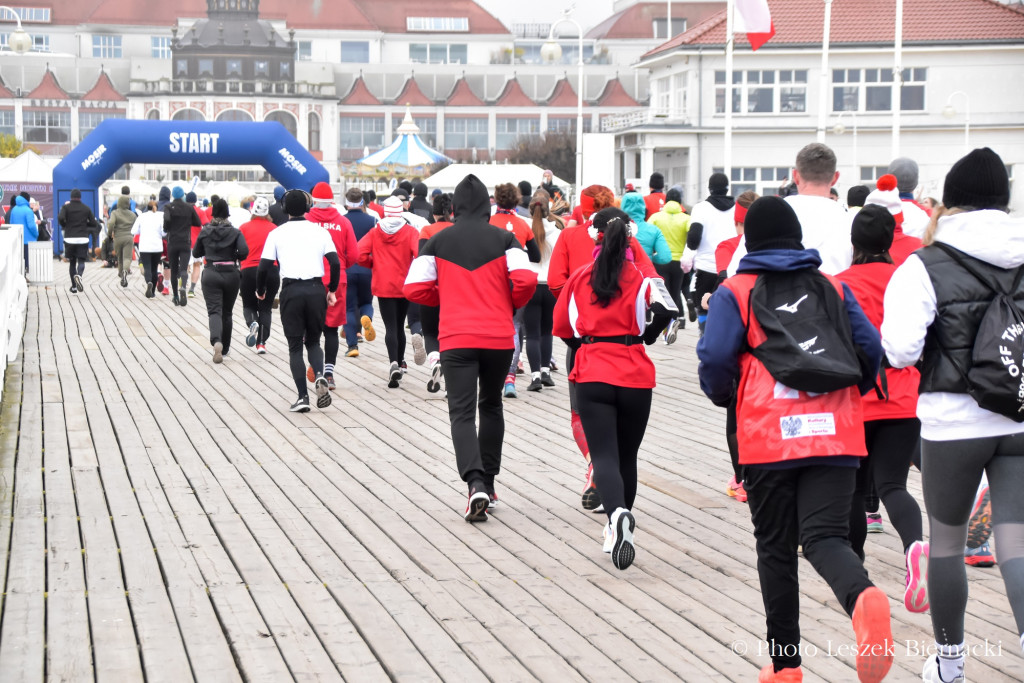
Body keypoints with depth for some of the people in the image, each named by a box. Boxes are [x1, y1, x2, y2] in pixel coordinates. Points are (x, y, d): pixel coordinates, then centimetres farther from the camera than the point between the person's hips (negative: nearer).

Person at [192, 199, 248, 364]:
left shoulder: (205, 232, 2)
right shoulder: (235, 232, -2)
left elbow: (196, 253, 9)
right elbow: (244, 251, -16)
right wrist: (236, 257, 4)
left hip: (210, 274, -1)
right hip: (231, 274, 1)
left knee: (214, 310, -8)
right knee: (227, 312, 16)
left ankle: (216, 341, -34)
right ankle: (225, 348, 24)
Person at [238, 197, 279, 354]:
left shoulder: (244, 228, 0)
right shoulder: (274, 229, 2)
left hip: (249, 270, -1)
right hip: (271, 271, 1)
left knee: (248, 305, 16)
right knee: (266, 308, 13)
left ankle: (252, 323, -17)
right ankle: (261, 342, 4)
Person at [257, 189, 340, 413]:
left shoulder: (277, 233, 3)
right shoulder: (319, 231, 7)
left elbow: (264, 267, 0)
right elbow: (335, 263, 0)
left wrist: (260, 291, 17)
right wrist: (332, 290, 13)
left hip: (291, 291, -1)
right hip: (316, 289, 1)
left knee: (295, 346, 7)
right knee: (313, 341, 17)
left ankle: (303, 396, -3)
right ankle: (319, 376, -13)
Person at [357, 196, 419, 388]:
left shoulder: (375, 232, -1)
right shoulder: (410, 232, -5)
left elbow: (360, 256, -10)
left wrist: (375, 264, 9)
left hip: (383, 286, 0)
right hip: (404, 286, 1)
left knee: (390, 327, -4)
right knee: (400, 326, 17)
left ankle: (394, 363, -25)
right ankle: (400, 361, 28)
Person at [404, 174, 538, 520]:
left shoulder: (438, 241, 4)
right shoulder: (504, 238, 2)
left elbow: (414, 289, -1)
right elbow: (525, 281, -11)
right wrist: (511, 305, 10)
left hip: (456, 338, -1)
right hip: (499, 337, 1)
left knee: (462, 413, -3)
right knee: (491, 405, 20)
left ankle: (476, 483, -24)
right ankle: (488, 484, 23)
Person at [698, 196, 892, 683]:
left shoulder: (734, 292, 3)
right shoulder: (833, 287, 13)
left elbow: (715, 357, -8)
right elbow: (871, 348, 6)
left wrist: (724, 395, 13)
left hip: (769, 437, -2)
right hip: (836, 436, 2)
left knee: (775, 547, 11)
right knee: (826, 535, -4)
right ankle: (862, 596, -38)